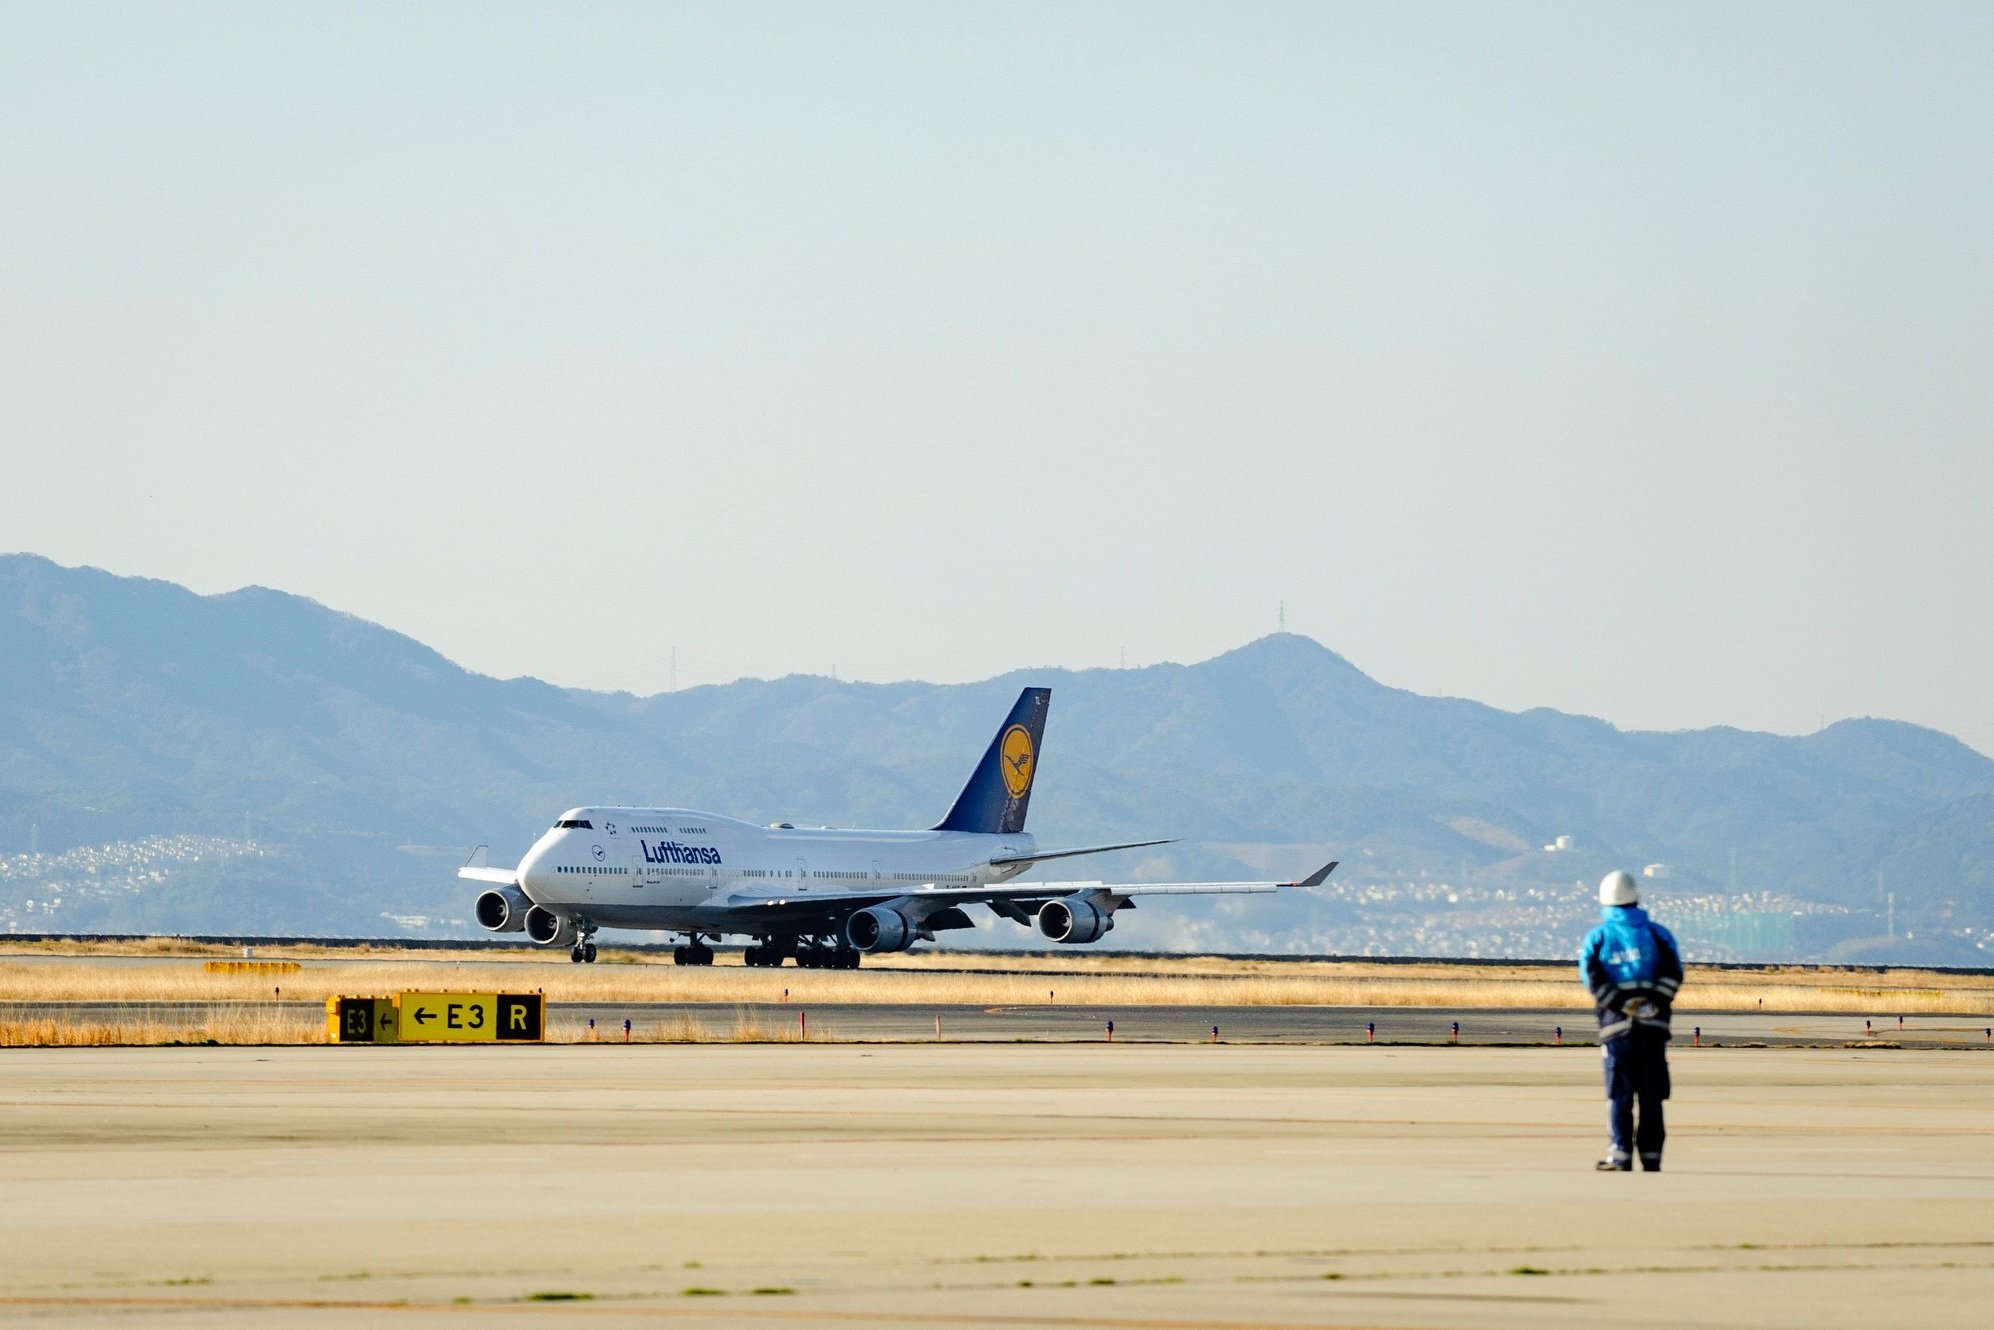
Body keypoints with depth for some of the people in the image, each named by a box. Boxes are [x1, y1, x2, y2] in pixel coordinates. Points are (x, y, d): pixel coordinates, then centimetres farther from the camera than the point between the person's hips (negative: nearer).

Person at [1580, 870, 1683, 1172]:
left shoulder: (1597, 937, 7)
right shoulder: (1656, 933, 10)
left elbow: (1592, 976, -6)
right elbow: (1673, 972, -3)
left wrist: (1618, 1004, -8)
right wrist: (1657, 1002, -7)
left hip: (1617, 1023, -1)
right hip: (1654, 1024, 1)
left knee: (1620, 1093, 0)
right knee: (1651, 1093, 5)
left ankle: (1621, 1155, -6)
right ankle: (1651, 1155, 4)